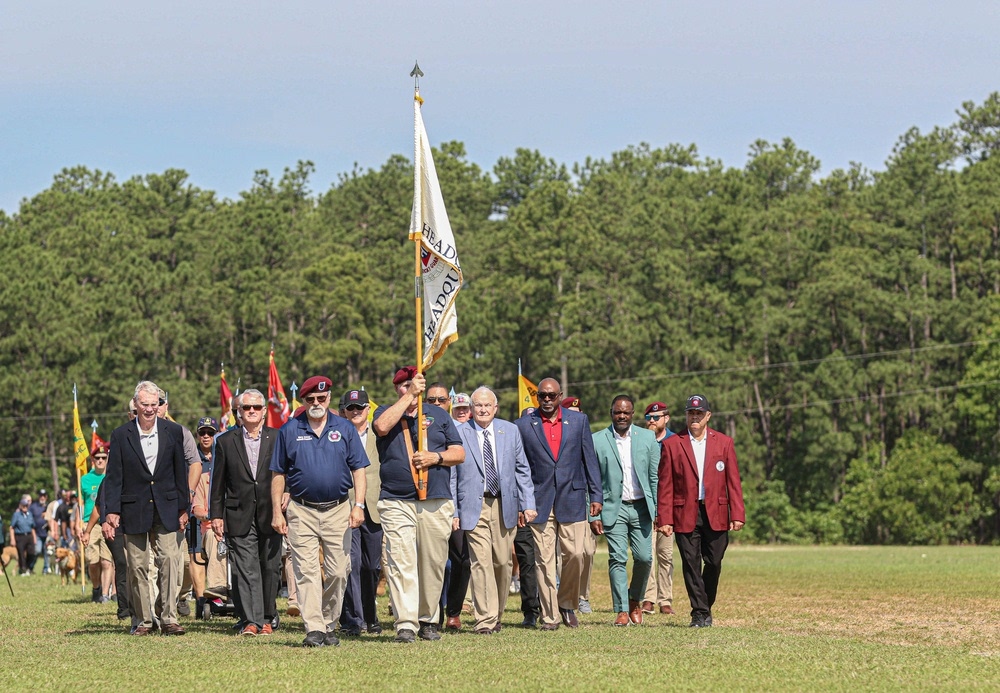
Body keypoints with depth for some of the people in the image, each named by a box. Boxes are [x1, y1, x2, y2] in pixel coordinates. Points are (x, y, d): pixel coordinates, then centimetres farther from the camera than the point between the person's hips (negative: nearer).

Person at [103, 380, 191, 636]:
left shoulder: (173, 432, 4)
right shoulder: (121, 435, 0)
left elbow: (180, 473, 8)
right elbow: (114, 477, 0)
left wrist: (183, 509, 6)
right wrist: (111, 512, -8)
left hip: (166, 509, 0)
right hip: (134, 511, 0)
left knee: (170, 562, -9)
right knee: (138, 567, 3)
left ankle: (169, 618, -7)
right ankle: (143, 620, 10)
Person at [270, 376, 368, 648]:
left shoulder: (345, 429, 8)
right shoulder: (289, 430, 6)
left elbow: (358, 469, 6)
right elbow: (278, 473, 8)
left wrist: (359, 505, -6)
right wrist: (276, 511, 1)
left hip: (338, 511, 1)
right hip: (302, 511, -1)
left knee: (338, 572, 1)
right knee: (306, 571, -8)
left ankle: (328, 625, 15)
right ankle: (314, 630, -10)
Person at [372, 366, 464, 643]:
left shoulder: (438, 414, 15)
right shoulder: (387, 412, 10)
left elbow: (459, 453, 12)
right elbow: (382, 426, -16)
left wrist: (436, 457, -8)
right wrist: (409, 395, -13)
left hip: (436, 503, 2)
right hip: (396, 503, -2)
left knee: (433, 565, 4)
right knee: (401, 564, -12)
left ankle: (428, 620, 16)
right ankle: (405, 625, -14)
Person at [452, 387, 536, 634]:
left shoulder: (510, 431, 9)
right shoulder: (459, 434, 0)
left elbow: (522, 470, 11)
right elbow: (451, 476, 2)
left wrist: (528, 504, 3)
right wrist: (453, 512, -4)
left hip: (505, 506, 3)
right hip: (474, 508, -3)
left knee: (503, 562, 6)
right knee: (481, 562, -10)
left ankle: (496, 613, 24)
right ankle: (485, 619, -8)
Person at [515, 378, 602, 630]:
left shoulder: (578, 420, 8)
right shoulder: (524, 425, 4)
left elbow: (589, 460, 9)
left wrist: (596, 495, 4)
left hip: (572, 499, 1)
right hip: (540, 502, -1)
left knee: (575, 554, -5)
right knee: (545, 560, -2)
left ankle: (567, 604, 18)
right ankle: (549, 616, 3)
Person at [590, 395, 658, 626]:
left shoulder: (647, 438, 6)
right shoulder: (597, 440, 0)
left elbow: (655, 477, 8)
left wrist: (659, 510, 2)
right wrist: (593, 515, -5)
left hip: (641, 507, 2)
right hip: (613, 508, -2)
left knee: (644, 557, -2)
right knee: (617, 559, -6)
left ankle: (635, 600, 23)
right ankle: (622, 610, 1)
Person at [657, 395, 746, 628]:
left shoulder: (724, 442, 8)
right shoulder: (672, 444, 4)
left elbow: (733, 481, 6)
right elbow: (665, 485, 2)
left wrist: (737, 514, -2)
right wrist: (664, 519, -5)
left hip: (716, 514, 1)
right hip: (685, 515, -1)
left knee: (713, 563, 1)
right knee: (691, 565, -2)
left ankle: (705, 607, 20)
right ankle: (699, 613, 4)